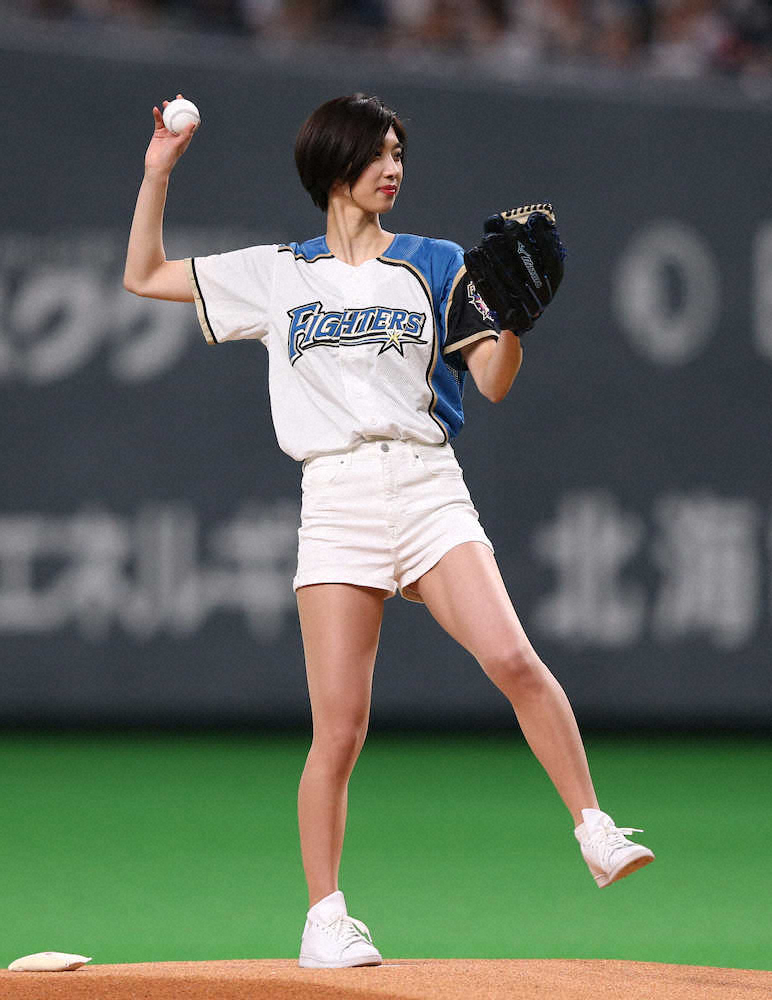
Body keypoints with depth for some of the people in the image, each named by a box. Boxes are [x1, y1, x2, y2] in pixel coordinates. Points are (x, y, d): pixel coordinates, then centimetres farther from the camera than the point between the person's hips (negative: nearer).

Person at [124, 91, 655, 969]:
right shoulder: (276, 275, 14)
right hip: (336, 500, 0)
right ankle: (325, 917, 6)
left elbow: (492, 383, 9)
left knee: (511, 658, -22)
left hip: (428, 489, 0)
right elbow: (144, 277, 19)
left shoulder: (434, 266, 13)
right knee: (339, 730, -6)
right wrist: (158, 172, 10)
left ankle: (594, 831, -12)